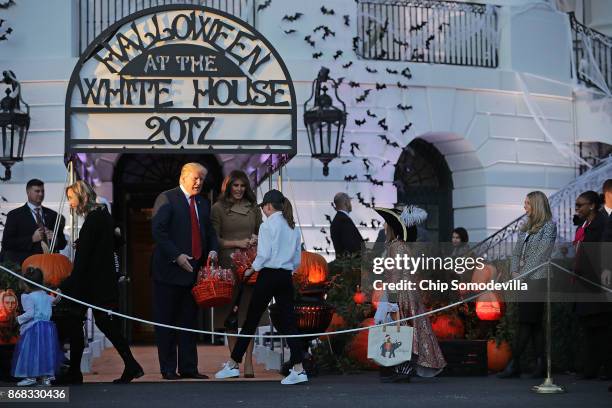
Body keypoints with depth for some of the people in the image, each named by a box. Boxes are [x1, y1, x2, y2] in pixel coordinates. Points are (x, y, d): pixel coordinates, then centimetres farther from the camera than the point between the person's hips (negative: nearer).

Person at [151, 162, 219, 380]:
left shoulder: (203, 203, 15)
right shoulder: (166, 199, -6)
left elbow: (209, 231, 20)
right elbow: (158, 230, -14)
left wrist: (213, 250, 0)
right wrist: (176, 256, -20)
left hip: (194, 270, 7)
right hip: (170, 270, -7)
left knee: (189, 320, 10)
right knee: (166, 321, 0)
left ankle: (188, 367, 14)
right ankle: (168, 368, 5)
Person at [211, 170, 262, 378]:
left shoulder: (253, 208, 13)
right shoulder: (218, 208, 2)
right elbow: (214, 239, -1)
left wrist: (256, 240, -3)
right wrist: (237, 243, -10)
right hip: (228, 265, -2)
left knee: (249, 310, -5)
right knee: (230, 312, 2)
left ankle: (248, 361, -5)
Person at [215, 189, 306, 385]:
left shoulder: (267, 226, -7)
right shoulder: (294, 228, 11)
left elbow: (264, 255, -12)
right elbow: (297, 260, 13)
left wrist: (252, 269, 2)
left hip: (269, 275, -5)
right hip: (287, 277, 5)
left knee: (251, 320, 3)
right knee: (288, 321, 2)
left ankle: (233, 365, 12)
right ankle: (298, 369, -6)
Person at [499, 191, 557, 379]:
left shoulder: (549, 226, -3)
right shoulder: (525, 227, 18)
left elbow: (542, 253, -11)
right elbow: (516, 252, 17)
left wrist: (524, 274, -12)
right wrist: (515, 272, 2)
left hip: (537, 279, -7)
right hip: (524, 280, 7)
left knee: (526, 321, -10)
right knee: (535, 323, 6)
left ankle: (514, 364, -12)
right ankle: (541, 364, 6)